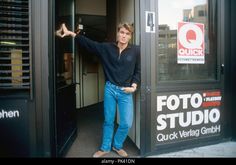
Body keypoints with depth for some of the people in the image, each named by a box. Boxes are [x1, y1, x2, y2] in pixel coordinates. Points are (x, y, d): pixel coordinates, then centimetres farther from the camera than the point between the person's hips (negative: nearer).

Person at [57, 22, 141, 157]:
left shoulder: (136, 50, -3)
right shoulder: (107, 47, 1)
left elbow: (138, 71, 2)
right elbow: (89, 43, 0)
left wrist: (134, 86, -11)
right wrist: (71, 33, -7)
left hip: (126, 92, -1)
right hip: (110, 89, 1)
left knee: (126, 123, 2)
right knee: (108, 121, 13)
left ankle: (117, 145, 30)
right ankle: (105, 148, 32)